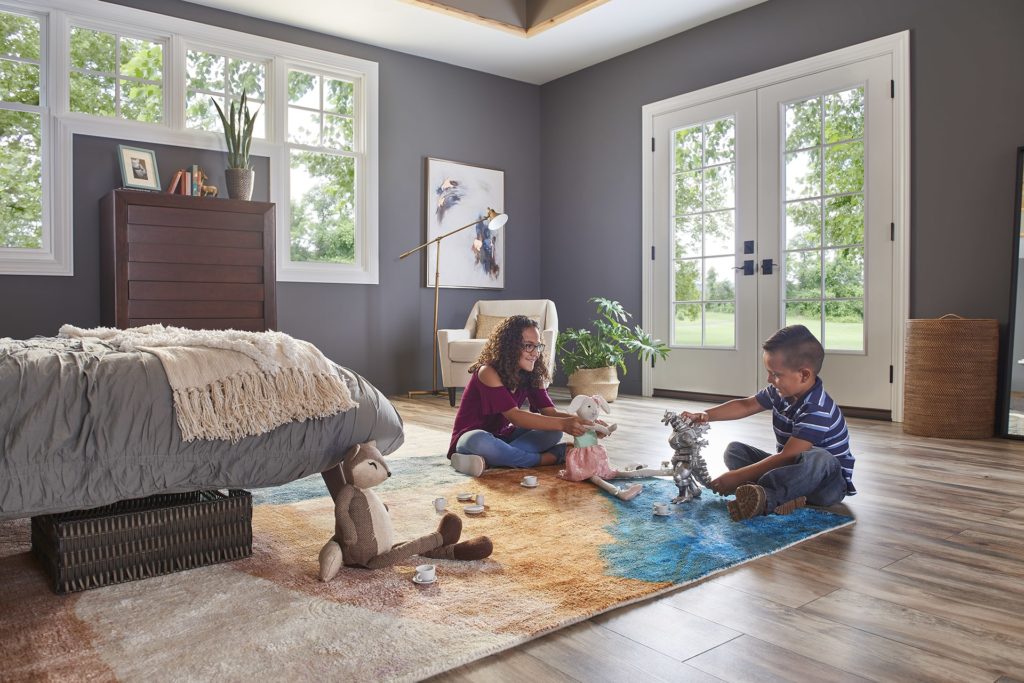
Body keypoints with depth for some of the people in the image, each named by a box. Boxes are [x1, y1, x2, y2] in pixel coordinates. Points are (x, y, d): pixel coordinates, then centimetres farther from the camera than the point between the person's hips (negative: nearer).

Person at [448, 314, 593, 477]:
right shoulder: (488, 372, -24)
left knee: (553, 432, -15)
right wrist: (562, 424, -42)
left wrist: (584, 420, -30)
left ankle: (489, 461, -29)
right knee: (479, 441, -42)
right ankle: (548, 458, -27)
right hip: (470, 437, -7)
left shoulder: (530, 376, -2)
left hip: (502, 436, 7)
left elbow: (550, 412, -10)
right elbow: (515, 416, -33)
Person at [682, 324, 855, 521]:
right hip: (791, 469, 9)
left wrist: (737, 477, -32)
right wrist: (706, 415, -5)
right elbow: (746, 405, 10)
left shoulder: (817, 411, -27)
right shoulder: (780, 392, -2)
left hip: (829, 481, -8)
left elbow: (785, 457, -31)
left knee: (817, 459, -41)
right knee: (734, 450, -2)